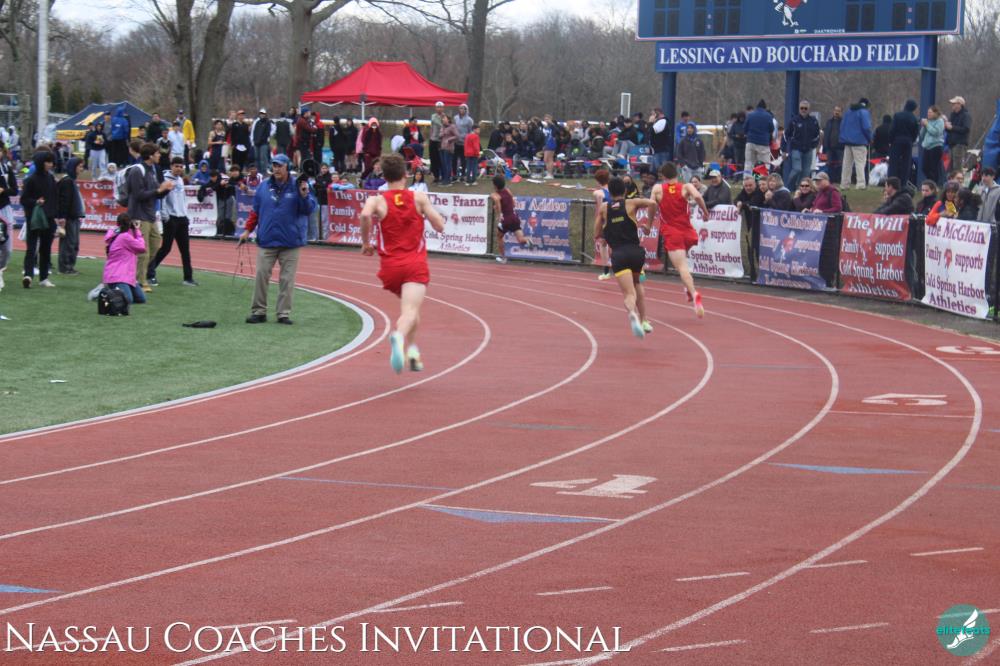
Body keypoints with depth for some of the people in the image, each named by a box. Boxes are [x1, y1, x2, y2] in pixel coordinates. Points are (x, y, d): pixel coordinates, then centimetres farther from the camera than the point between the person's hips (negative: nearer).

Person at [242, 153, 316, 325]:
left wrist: (304, 195, -22)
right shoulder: (264, 187, 7)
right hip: (266, 240, 2)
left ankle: (284, 313, 7)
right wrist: (248, 230, 10)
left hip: (290, 242, -2)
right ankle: (258, 311, 8)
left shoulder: (297, 187, -1)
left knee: (287, 279, 1)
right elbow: (255, 211, 13)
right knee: (261, 276, 0)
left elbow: (310, 209, -5)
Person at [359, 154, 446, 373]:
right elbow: (439, 226, 2)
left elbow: (365, 215, -20)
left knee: (409, 306, 29)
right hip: (415, 264, -3)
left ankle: (412, 348, 23)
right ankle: (399, 336, -48)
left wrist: (366, 243, -5)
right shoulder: (419, 198, 3)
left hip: (390, 265, 3)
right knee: (410, 311, -19)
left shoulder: (377, 201, 2)